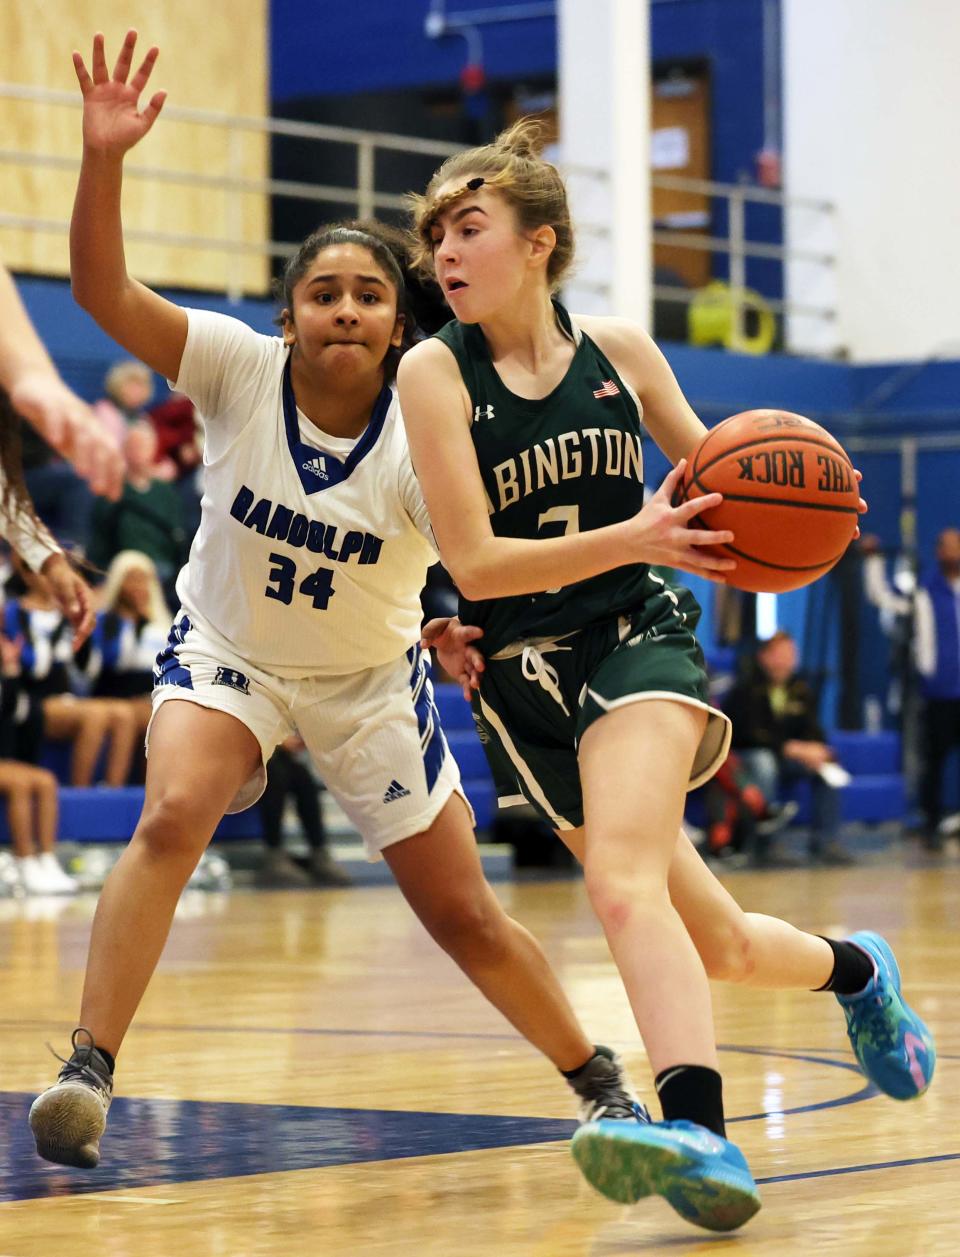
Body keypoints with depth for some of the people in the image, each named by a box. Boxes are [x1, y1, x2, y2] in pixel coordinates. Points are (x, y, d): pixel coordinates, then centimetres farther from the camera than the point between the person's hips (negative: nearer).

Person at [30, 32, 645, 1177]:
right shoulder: (240, 368, -20)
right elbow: (102, 292, -31)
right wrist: (103, 158, -45)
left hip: (370, 683, 0)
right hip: (225, 652, 0)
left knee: (464, 918, 4)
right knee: (173, 814, -31)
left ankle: (602, 1084, 26)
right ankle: (87, 1071, -27)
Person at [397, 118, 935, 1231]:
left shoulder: (617, 351, 1)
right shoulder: (436, 372, -6)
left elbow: (708, 471, 16)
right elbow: (474, 562, -13)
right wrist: (635, 537, -25)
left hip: (639, 637, -1)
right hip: (525, 672, 1)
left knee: (622, 880, -30)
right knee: (711, 944, 7)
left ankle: (696, 1131, -46)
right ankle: (855, 972, 37)